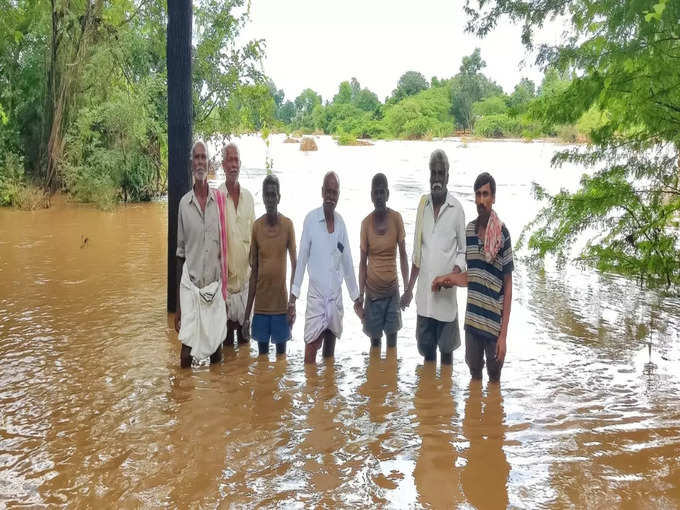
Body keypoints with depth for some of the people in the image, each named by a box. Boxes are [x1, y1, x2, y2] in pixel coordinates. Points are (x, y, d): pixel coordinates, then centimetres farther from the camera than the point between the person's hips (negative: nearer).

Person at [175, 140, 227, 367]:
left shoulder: (218, 201, 3)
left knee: (216, 353, 7)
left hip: (215, 288, 1)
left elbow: (225, 249, 8)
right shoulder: (184, 203, 1)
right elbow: (180, 254, 5)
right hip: (190, 288, -1)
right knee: (186, 354, -2)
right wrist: (178, 305, 5)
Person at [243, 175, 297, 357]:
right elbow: (253, 270, 6)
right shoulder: (256, 226, 2)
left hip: (281, 302, -2)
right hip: (261, 304, 2)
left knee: (281, 347, 6)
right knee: (262, 350, 8)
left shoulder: (288, 225, -4)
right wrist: (247, 313, 5)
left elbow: (295, 265, -1)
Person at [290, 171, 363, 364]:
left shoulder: (341, 223, 5)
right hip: (316, 296, -4)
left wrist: (356, 297, 15)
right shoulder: (311, 219, -7)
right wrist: (294, 293, -5)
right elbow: (302, 258, -4)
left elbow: (347, 262, 12)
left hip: (336, 296, 4)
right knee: (310, 351, -4)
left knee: (330, 354, 12)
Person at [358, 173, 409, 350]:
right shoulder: (366, 223, -6)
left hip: (392, 289, 0)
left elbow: (403, 255, 0)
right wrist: (360, 296, -4)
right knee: (375, 338, 6)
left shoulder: (396, 219, -6)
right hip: (373, 290, 0)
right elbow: (363, 261, -1)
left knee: (392, 335, 4)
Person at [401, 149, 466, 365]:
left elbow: (463, 250, 0)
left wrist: (455, 271, -19)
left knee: (446, 349, 7)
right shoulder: (423, 204, 5)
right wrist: (409, 289, 11)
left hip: (446, 293, -4)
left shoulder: (456, 208, -8)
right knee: (426, 350, 13)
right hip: (424, 294, 4)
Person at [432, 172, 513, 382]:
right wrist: (446, 279, 1)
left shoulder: (502, 234, -11)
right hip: (472, 318, 5)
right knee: (474, 372, 17)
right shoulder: (469, 230, 5)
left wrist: (504, 334, -12)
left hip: (494, 323, -4)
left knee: (494, 377, 9)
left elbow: (508, 286, -9)